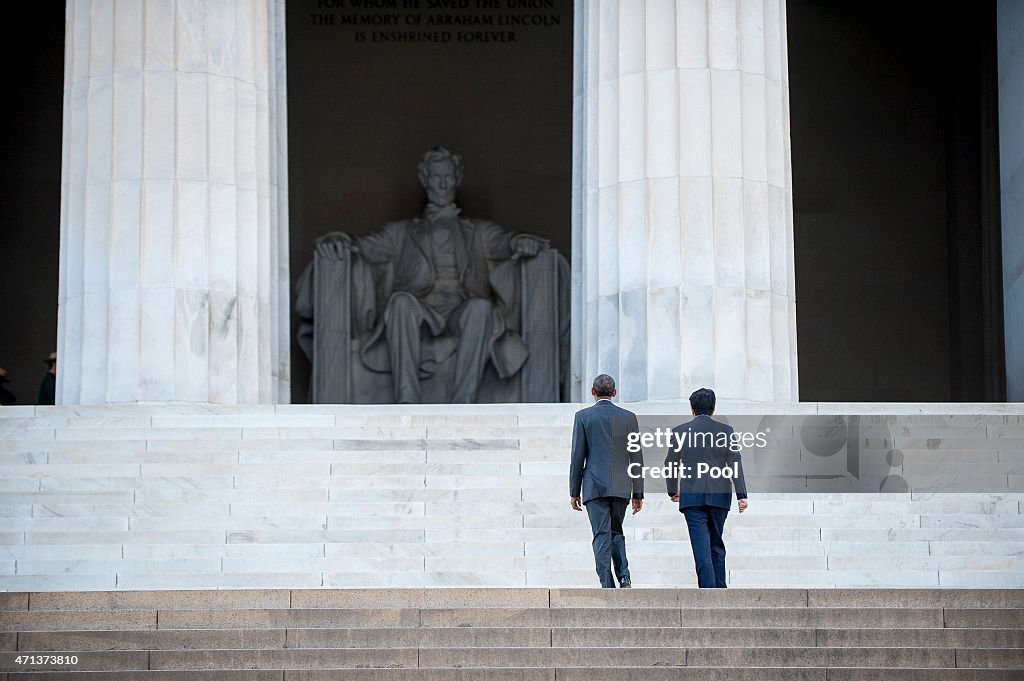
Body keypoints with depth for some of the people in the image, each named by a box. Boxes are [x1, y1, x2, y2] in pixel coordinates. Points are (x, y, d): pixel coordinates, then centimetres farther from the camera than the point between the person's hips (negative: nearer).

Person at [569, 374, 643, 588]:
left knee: (602, 536, -1)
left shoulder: (583, 416, -1)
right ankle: (624, 577, 0)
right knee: (616, 532, 17)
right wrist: (637, 493, 10)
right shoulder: (628, 417, 5)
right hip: (621, 486, 2)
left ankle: (607, 586, -7)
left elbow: (577, 456, -2)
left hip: (594, 486, -2)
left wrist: (574, 491, 4)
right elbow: (636, 458, 5)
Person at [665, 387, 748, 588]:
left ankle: (708, 589, -16)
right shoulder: (725, 431, 1)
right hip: (719, 496, 1)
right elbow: (735, 462, -5)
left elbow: (670, 464, 8)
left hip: (691, 496, -1)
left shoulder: (679, 432, 1)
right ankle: (719, 589, 14)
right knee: (716, 545, 13)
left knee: (701, 545, -6)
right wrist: (741, 495, -7)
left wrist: (673, 491, 22)